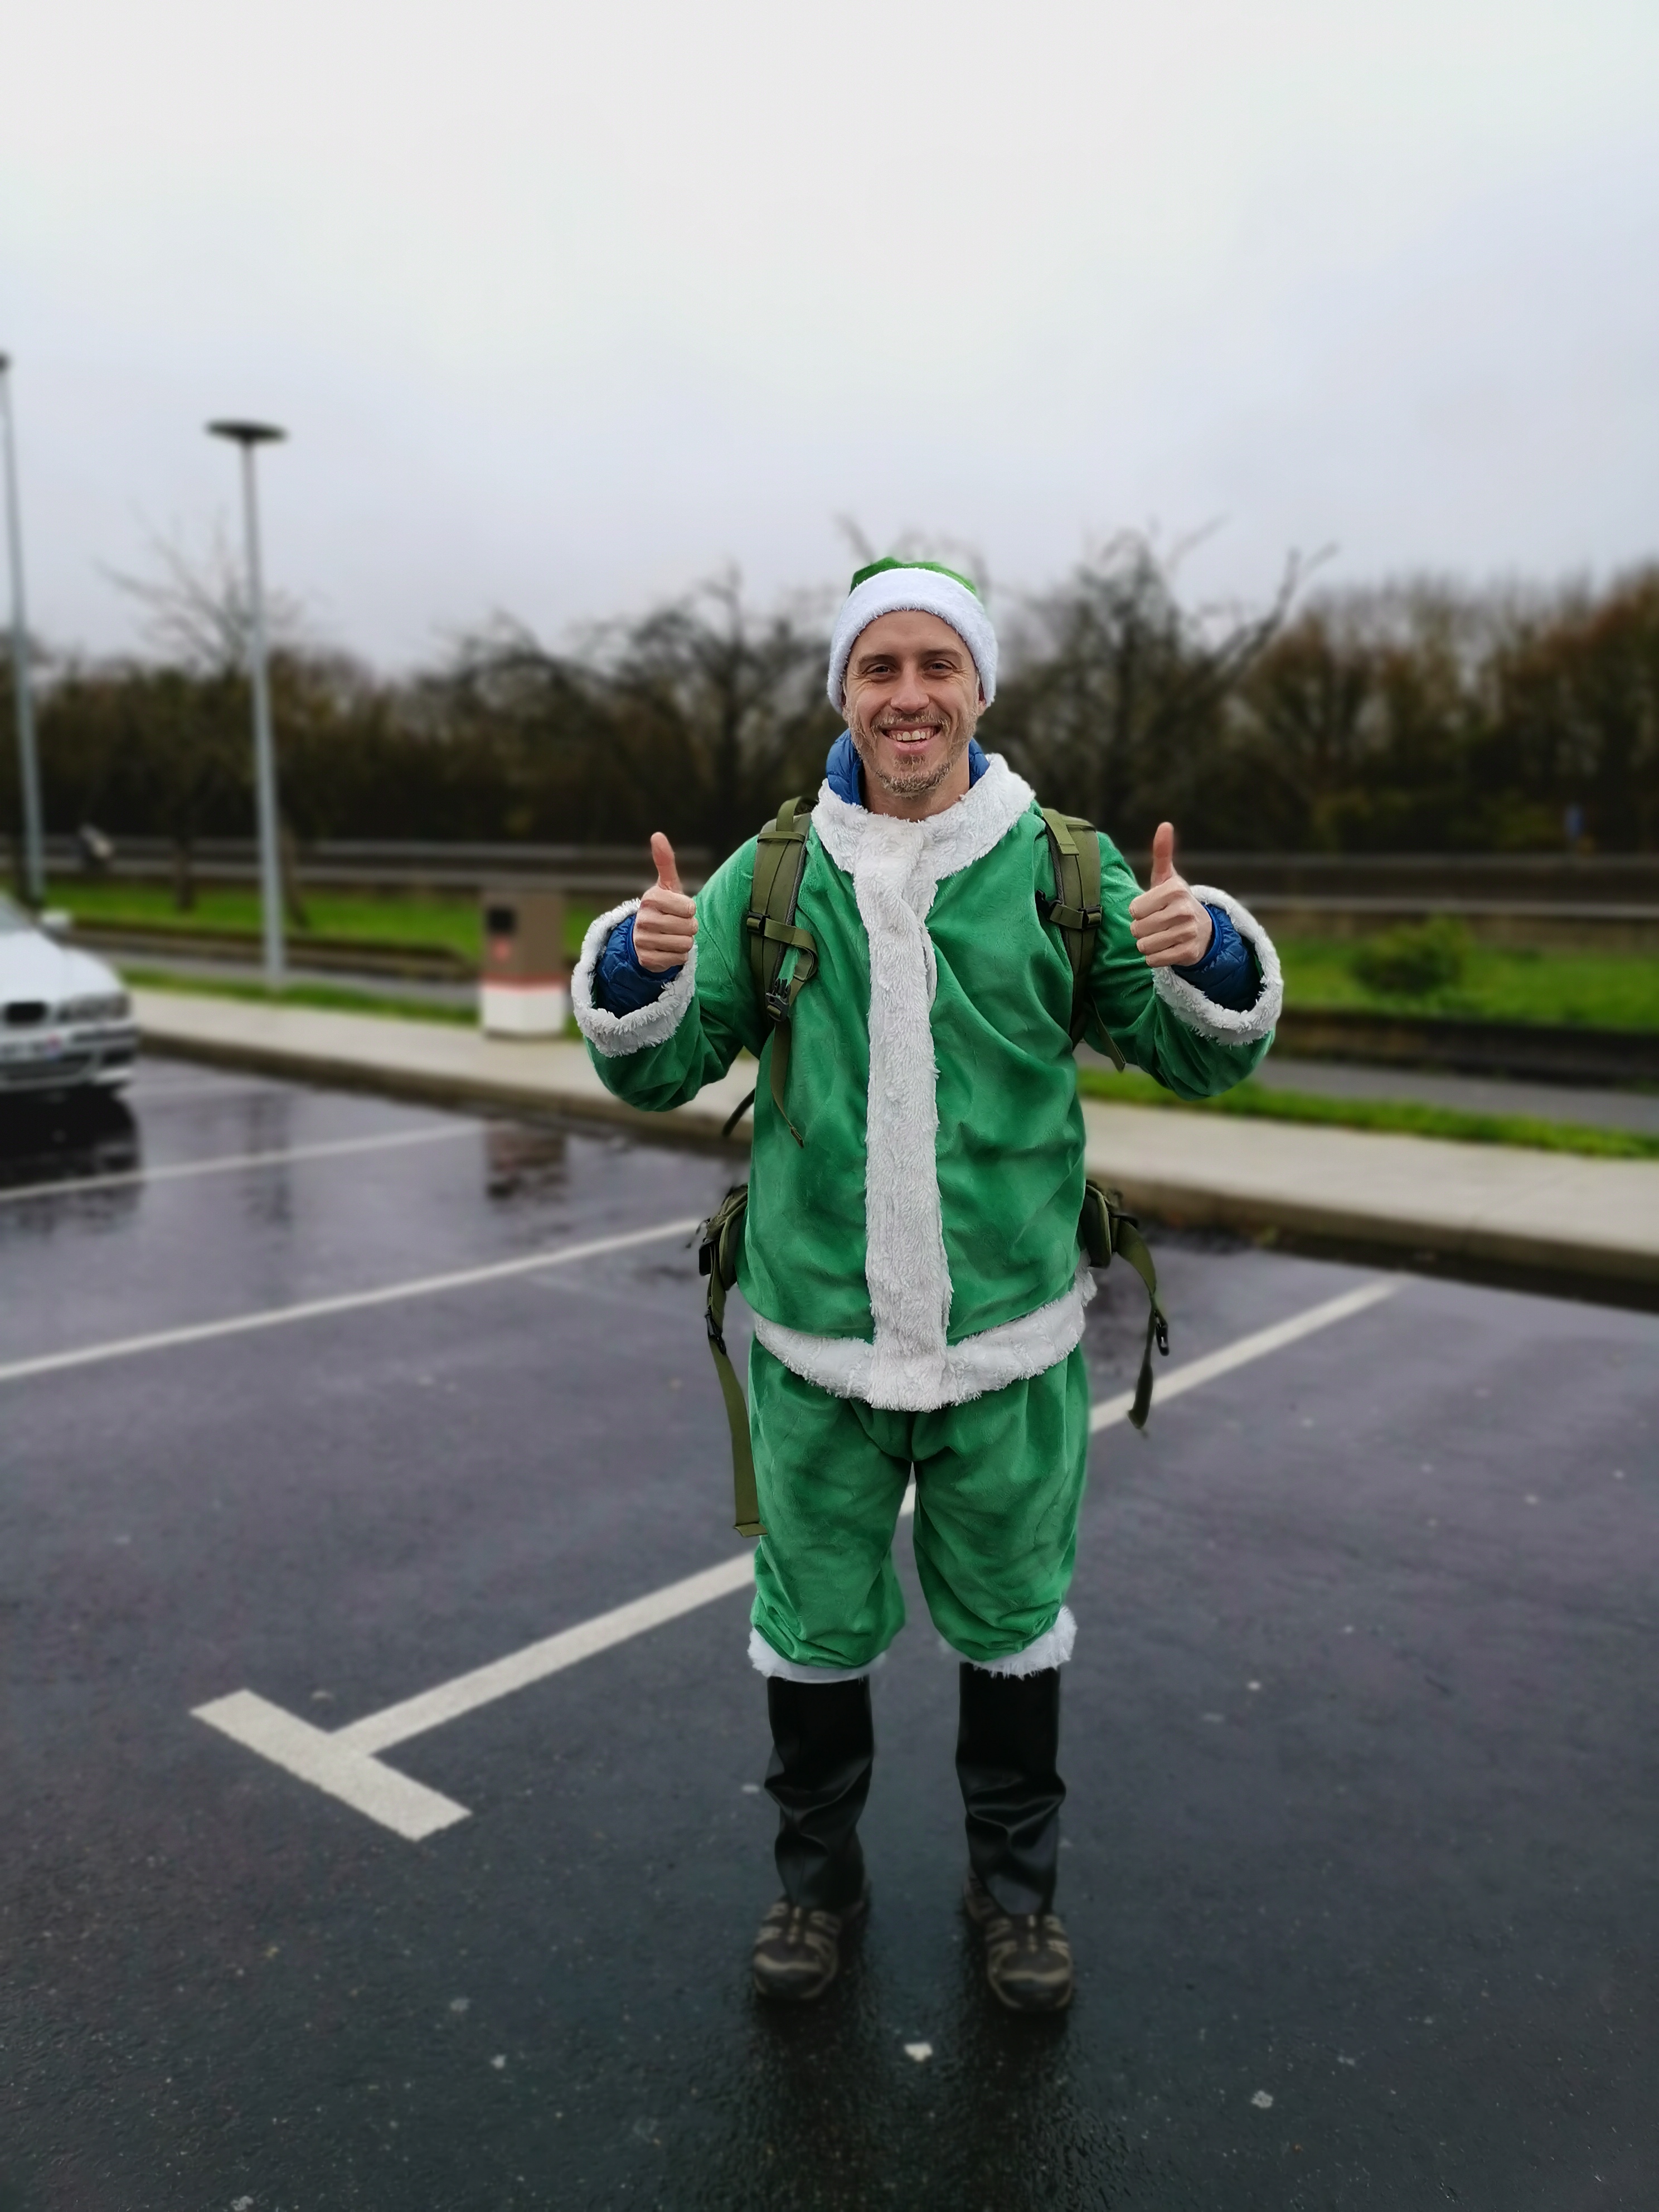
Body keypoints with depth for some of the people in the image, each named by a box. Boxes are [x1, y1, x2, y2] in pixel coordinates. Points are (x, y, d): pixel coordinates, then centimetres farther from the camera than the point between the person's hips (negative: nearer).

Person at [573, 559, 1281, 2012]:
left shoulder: (1063, 867, -4)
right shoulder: (769, 877, -2)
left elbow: (1200, 1060, -2)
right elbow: (658, 1074, 0)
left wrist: (1212, 960, -24)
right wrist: (636, 974, -21)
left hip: (1011, 1343, 0)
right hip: (820, 1345, 1)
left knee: (1012, 1623, 18)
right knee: (814, 1631, 16)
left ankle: (1016, 1884, 44)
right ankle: (820, 1878, 43)